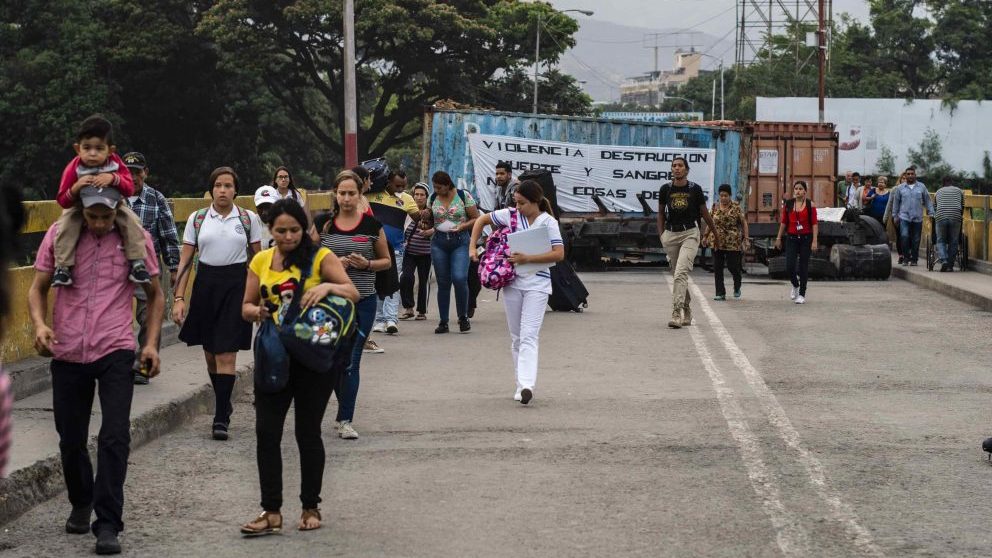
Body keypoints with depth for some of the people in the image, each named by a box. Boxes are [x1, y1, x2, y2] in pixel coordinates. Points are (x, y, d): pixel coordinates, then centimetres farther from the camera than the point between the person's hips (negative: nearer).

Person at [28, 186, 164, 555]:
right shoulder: (59, 235, -1)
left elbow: (154, 294, 9)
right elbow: (38, 288, 7)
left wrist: (152, 343, 0)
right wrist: (39, 324, -13)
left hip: (115, 351, -2)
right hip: (67, 353, 2)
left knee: (115, 437, -12)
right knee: (70, 439, 12)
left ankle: (107, 524, -7)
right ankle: (81, 503, 38)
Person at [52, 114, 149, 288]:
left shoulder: (115, 163, -17)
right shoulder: (73, 168, -21)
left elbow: (129, 189, -22)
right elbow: (63, 201, -19)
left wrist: (113, 178, -42)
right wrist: (76, 187, -40)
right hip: (79, 208, -1)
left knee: (132, 220, -22)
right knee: (65, 224, -29)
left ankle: (137, 263, -19)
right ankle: (62, 266, -24)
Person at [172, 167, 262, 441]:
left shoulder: (249, 219, 3)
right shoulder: (197, 219, 5)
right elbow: (185, 260, 6)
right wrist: (179, 298, -1)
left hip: (236, 285, -3)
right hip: (205, 284, 3)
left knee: (226, 354, -10)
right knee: (210, 354, 12)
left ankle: (221, 418, -10)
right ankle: (224, 403, 33)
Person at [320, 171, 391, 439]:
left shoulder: (372, 225, 0)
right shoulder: (324, 225, 3)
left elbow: (386, 261, 8)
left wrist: (367, 264, -12)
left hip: (363, 300, -2)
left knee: (351, 360, -5)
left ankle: (345, 419, 0)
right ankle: (345, 409, 29)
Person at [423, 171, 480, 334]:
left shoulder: (464, 196, -3)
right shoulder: (432, 198, 8)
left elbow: (476, 219, 1)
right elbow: (430, 221, 16)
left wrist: (462, 227, -15)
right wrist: (425, 225, -7)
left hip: (460, 241, -3)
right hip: (439, 242, 3)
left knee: (459, 278, -18)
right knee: (443, 282, 5)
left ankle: (463, 317, 2)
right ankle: (443, 322, 13)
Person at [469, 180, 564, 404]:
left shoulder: (548, 222, -8)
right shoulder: (511, 215, 2)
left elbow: (559, 254, -15)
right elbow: (482, 220, 15)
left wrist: (528, 258, -21)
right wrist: (472, 247, 7)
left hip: (536, 284, -5)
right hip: (512, 282, 5)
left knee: (528, 336, -17)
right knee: (516, 337, 11)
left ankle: (527, 385, -27)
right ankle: (521, 385, 20)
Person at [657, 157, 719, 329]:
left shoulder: (695, 189, -1)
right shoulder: (665, 189, 4)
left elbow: (704, 213, 10)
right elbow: (661, 213, 14)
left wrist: (716, 234, 19)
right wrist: (661, 235, 5)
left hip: (690, 233, -3)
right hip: (670, 234, 3)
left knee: (681, 272, -19)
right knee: (678, 274, 11)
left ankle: (676, 313, -26)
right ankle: (686, 311, 27)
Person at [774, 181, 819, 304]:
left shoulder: (810, 205, -3)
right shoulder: (788, 204, 5)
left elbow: (814, 224, -5)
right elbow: (783, 222, 10)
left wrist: (814, 241, -11)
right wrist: (779, 238, 7)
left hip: (806, 238, -2)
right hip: (792, 238, 2)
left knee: (803, 267, 1)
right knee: (789, 266, -6)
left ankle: (802, 295, 11)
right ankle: (795, 285, 25)